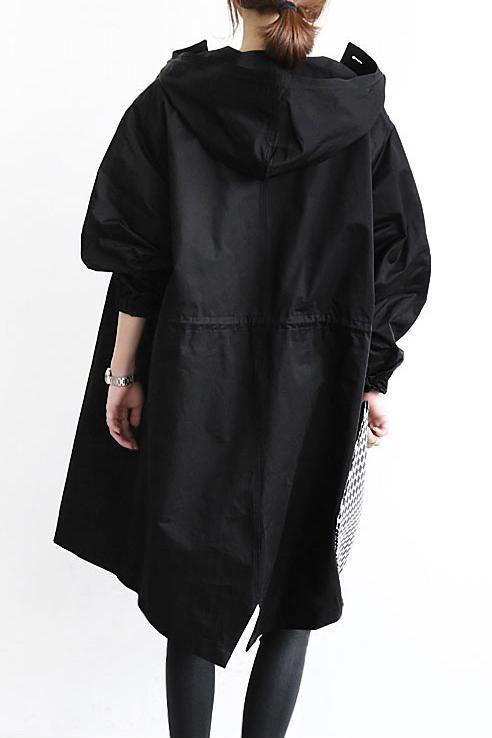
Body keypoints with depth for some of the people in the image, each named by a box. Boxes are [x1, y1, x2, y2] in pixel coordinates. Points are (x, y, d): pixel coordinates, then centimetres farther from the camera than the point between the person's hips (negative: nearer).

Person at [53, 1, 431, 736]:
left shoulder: (171, 100, -3)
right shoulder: (362, 112, -1)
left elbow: (136, 253, -5)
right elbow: (396, 262, -1)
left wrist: (123, 372, 2)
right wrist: (373, 381, 7)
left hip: (197, 380, 0)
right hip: (313, 391, 1)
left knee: (196, 580, 14)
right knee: (295, 589, 17)